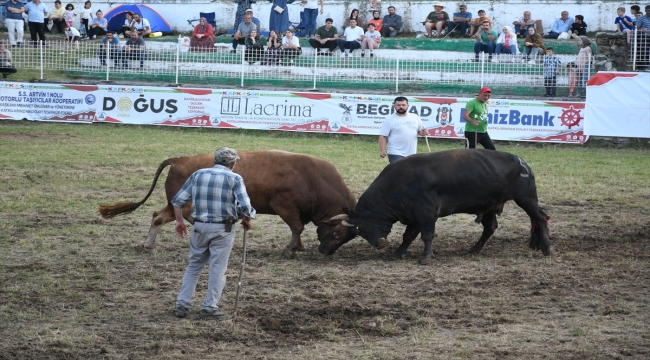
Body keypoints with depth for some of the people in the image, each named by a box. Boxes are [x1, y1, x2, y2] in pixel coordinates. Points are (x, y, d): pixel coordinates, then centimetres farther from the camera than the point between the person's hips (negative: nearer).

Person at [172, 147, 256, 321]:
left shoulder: (198, 175, 6)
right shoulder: (234, 178, -5)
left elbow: (178, 200, 6)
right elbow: (245, 206, -14)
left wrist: (179, 221, 15)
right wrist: (247, 221, 4)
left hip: (200, 227, 4)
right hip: (223, 229, -4)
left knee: (193, 266, 15)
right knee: (217, 269, 5)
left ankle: (182, 305, 14)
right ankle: (210, 308, 6)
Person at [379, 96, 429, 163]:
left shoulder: (415, 117, 7)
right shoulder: (389, 119, -3)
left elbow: (420, 131, 16)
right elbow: (383, 136, -4)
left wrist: (424, 132, -8)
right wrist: (382, 150, -15)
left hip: (412, 154, 5)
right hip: (395, 154, -5)